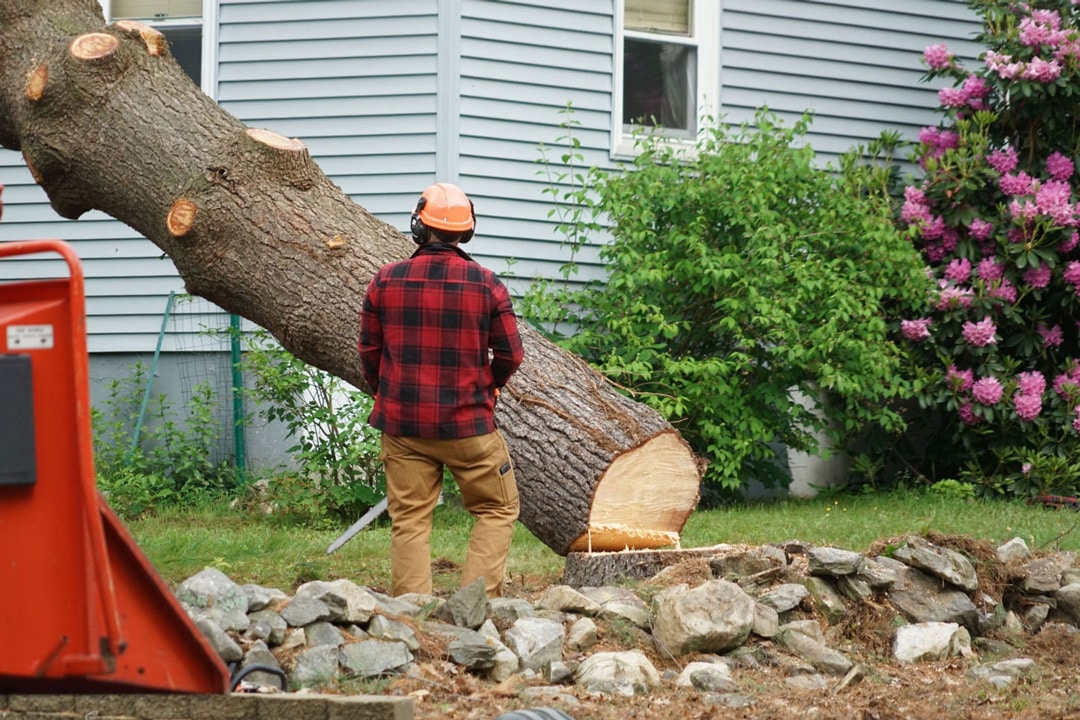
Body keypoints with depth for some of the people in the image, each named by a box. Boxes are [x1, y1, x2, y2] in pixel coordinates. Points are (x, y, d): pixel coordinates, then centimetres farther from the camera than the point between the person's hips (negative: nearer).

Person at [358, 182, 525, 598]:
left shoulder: (385, 282, -4)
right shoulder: (486, 285, -8)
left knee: (409, 522, 8)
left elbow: (369, 352, 5)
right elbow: (510, 355, -2)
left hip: (402, 424, 2)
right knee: (497, 511, 12)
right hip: (468, 424, -2)